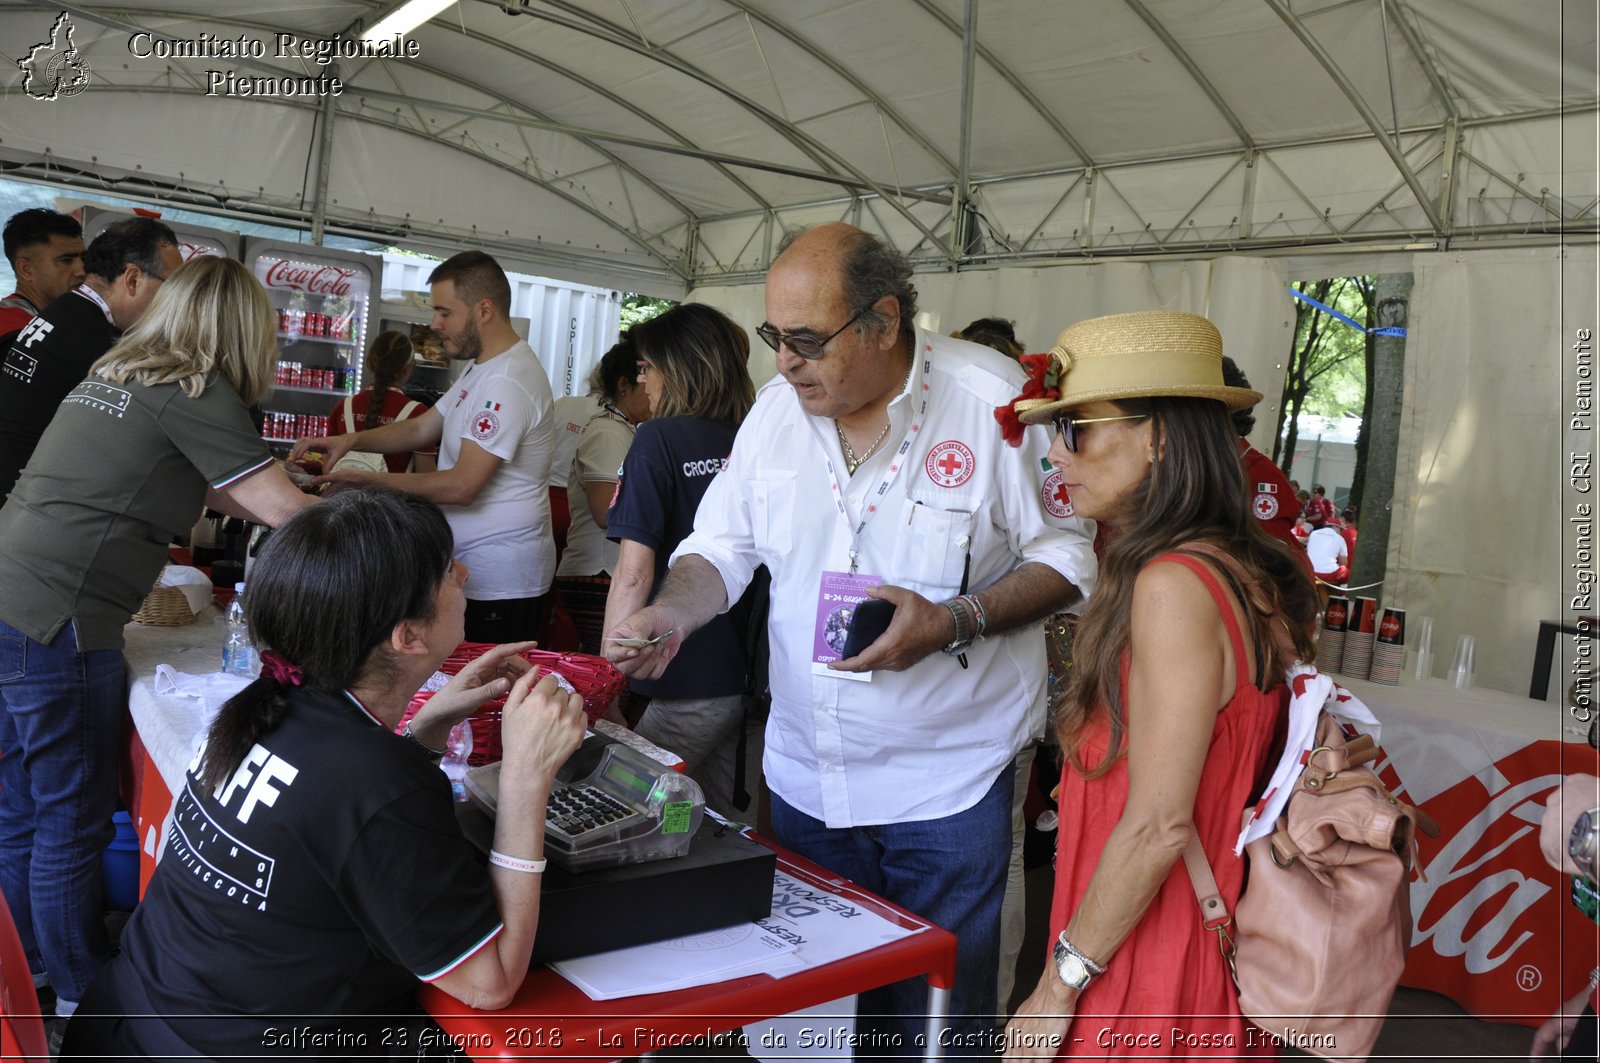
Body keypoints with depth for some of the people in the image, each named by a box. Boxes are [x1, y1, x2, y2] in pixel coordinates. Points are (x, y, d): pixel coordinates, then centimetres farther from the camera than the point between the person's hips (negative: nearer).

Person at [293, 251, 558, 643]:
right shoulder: (483, 368, 15)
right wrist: (351, 440, 2)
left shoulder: (508, 383, -21)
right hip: (471, 569, 10)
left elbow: (461, 486, -24)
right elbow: (423, 428, 18)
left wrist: (370, 481, -17)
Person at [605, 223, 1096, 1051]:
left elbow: (1069, 553, -10)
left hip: (946, 781, -4)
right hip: (806, 773, 5)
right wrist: (674, 612, -11)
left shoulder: (992, 397, -14)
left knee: (937, 1016, 10)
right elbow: (725, 544, 9)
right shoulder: (777, 408, 2)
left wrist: (956, 623, -24)